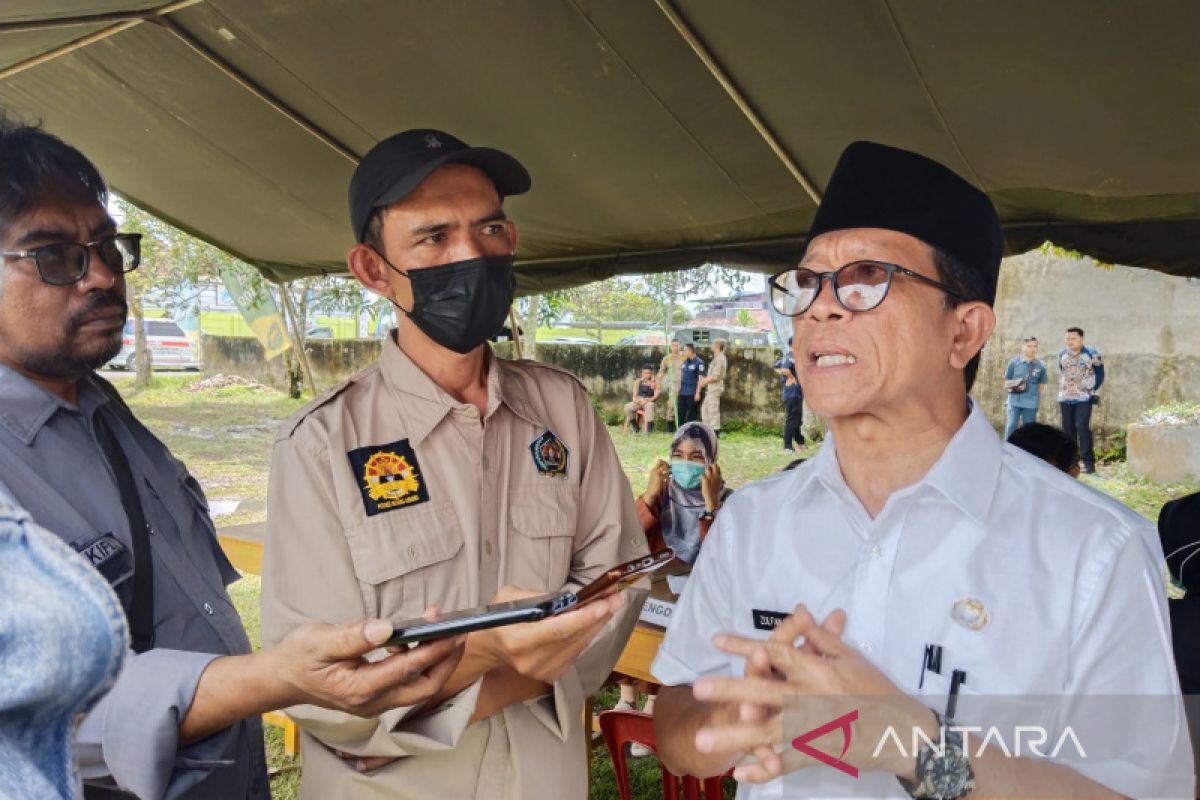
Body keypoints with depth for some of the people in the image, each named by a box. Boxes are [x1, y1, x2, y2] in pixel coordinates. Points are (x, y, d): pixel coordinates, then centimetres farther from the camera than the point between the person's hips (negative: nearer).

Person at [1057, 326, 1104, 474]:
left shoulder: (1091, 353, -8)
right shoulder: (1062, 354, 5)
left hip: (1084, 398, -5)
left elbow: (1100, 372, 2)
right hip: (1065, 398, 5)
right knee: (1068, 429, 7)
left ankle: (1089, 463, -13)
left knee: (1082, 427, -16)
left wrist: (1095, 391, 2)